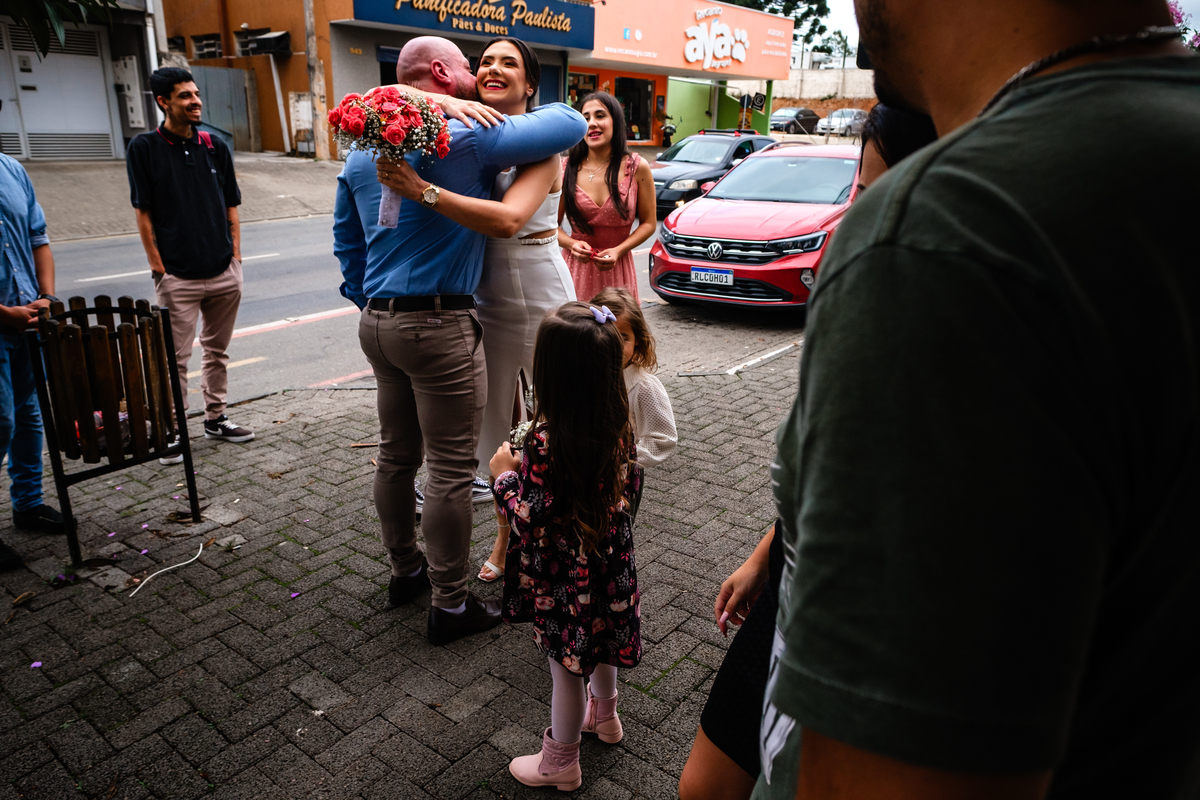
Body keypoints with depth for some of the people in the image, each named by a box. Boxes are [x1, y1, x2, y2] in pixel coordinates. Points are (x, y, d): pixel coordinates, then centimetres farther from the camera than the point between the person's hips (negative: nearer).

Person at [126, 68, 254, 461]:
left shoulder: (215, 146, 9)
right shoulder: (144, 148, -2)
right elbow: (143, 212, -3)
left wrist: (235, 255, 5)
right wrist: (158, 267, -8)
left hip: (224, 272, 4)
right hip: (177, 276, -4)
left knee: (217, 350, 13)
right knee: (174, 358, 0)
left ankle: (216, 417, 26)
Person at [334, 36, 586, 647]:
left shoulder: (362, 149, 14)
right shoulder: (468, 137, -11)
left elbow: (347, 240, 21)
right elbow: (571, 124, -8)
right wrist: (522, 113, 13)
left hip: (378, 324, 9)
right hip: (438, 327, -8)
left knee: (396, 455, 18)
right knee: (451, 470, 1)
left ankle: (405, 570, 35)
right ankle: (450, 605, 13)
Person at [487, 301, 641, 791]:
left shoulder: (545, 443, -31)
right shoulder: (619, 428, -10)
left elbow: (529, 520, -25)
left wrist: (505, 475, -9)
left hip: (563, 577, -7)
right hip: (608, 560, 7)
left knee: (566, 667, 11)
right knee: (600, 643, 29)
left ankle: (560, 762, 32)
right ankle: (604, 715, 53)